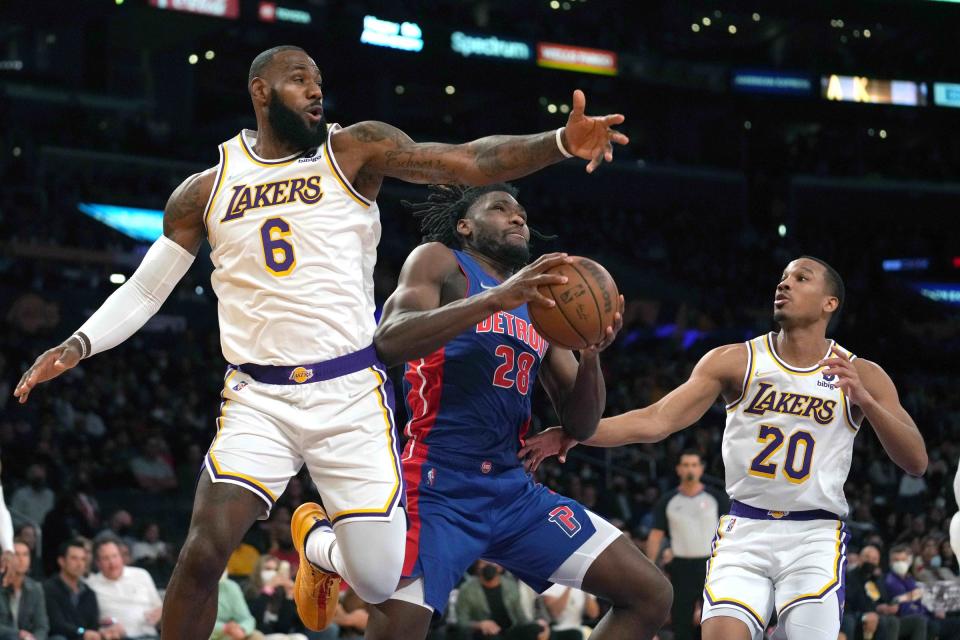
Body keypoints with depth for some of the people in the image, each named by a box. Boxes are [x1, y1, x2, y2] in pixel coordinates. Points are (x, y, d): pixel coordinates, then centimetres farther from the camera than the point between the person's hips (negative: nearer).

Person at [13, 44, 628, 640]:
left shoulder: (355, 150, 1)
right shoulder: (205, 191, 7)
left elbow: (471, 162, -8)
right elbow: (144, 290, 15)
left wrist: (562, 142, -24)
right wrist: (76, 346, -1)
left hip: (350, 394, 0)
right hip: (258, 399, 0)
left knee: (378, 582, -4)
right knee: (204, 551, -20)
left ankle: (319, 546, 33)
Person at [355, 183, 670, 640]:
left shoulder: (540, 299, 21)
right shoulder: (439, 261, 4)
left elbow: (580, 425, 17)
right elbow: (388, 341, -17)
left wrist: (591, 355, -3)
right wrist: (496, 299, -24)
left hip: (513, 492, 7)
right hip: (438, 487, -6)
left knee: (650, 596, 0)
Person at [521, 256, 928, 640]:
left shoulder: (861, 375, 2)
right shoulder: (735, 361, 3)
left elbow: (916, 462, -5)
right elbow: (655, 421, -3)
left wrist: (865, 401, -21)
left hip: (815, 537, 0)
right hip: (745, 530, 1)